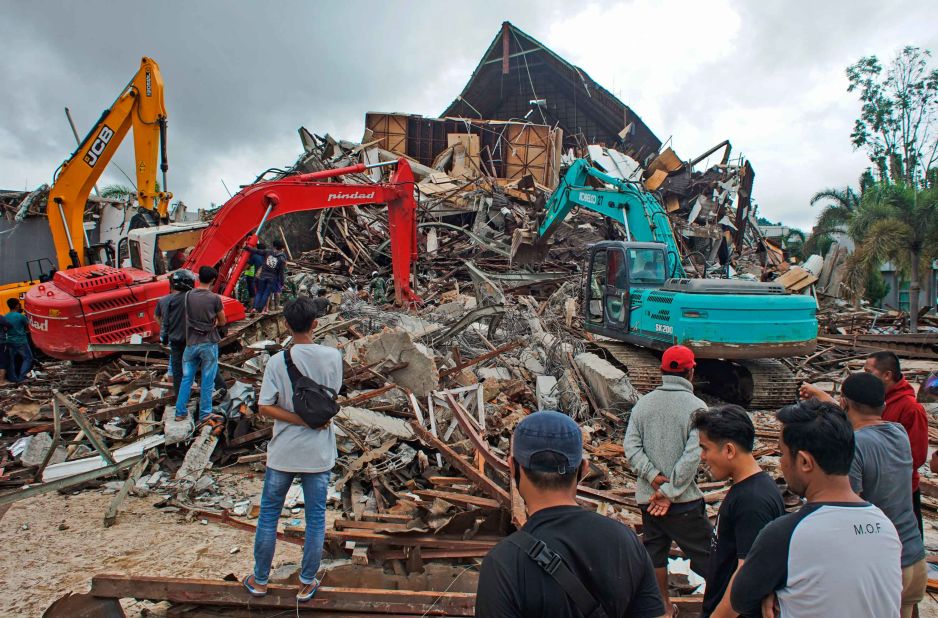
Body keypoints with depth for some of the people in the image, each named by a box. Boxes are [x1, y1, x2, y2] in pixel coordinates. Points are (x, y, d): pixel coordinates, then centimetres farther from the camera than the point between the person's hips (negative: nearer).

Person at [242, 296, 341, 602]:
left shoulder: (278, 361, -13)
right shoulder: (332, 356, -10)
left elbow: (264, 407, -14)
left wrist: (303, 421, -12)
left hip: (283, 452, -1)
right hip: (318, 453, 1)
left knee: (268, 515, 17)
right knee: (316, 519, 13)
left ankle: (260, 580, 31)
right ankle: (307, 584, 25)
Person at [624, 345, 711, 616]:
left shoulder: (643, 404, 3)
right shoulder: (696, 407, -10)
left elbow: (631, 446, -4)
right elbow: (692, 456, -17)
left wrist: (653, 477, -9)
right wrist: (669, 492, -14)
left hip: (647, 498, 5)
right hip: (684, 501, -5)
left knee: (654, 553, 17)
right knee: (705, 554, 9)